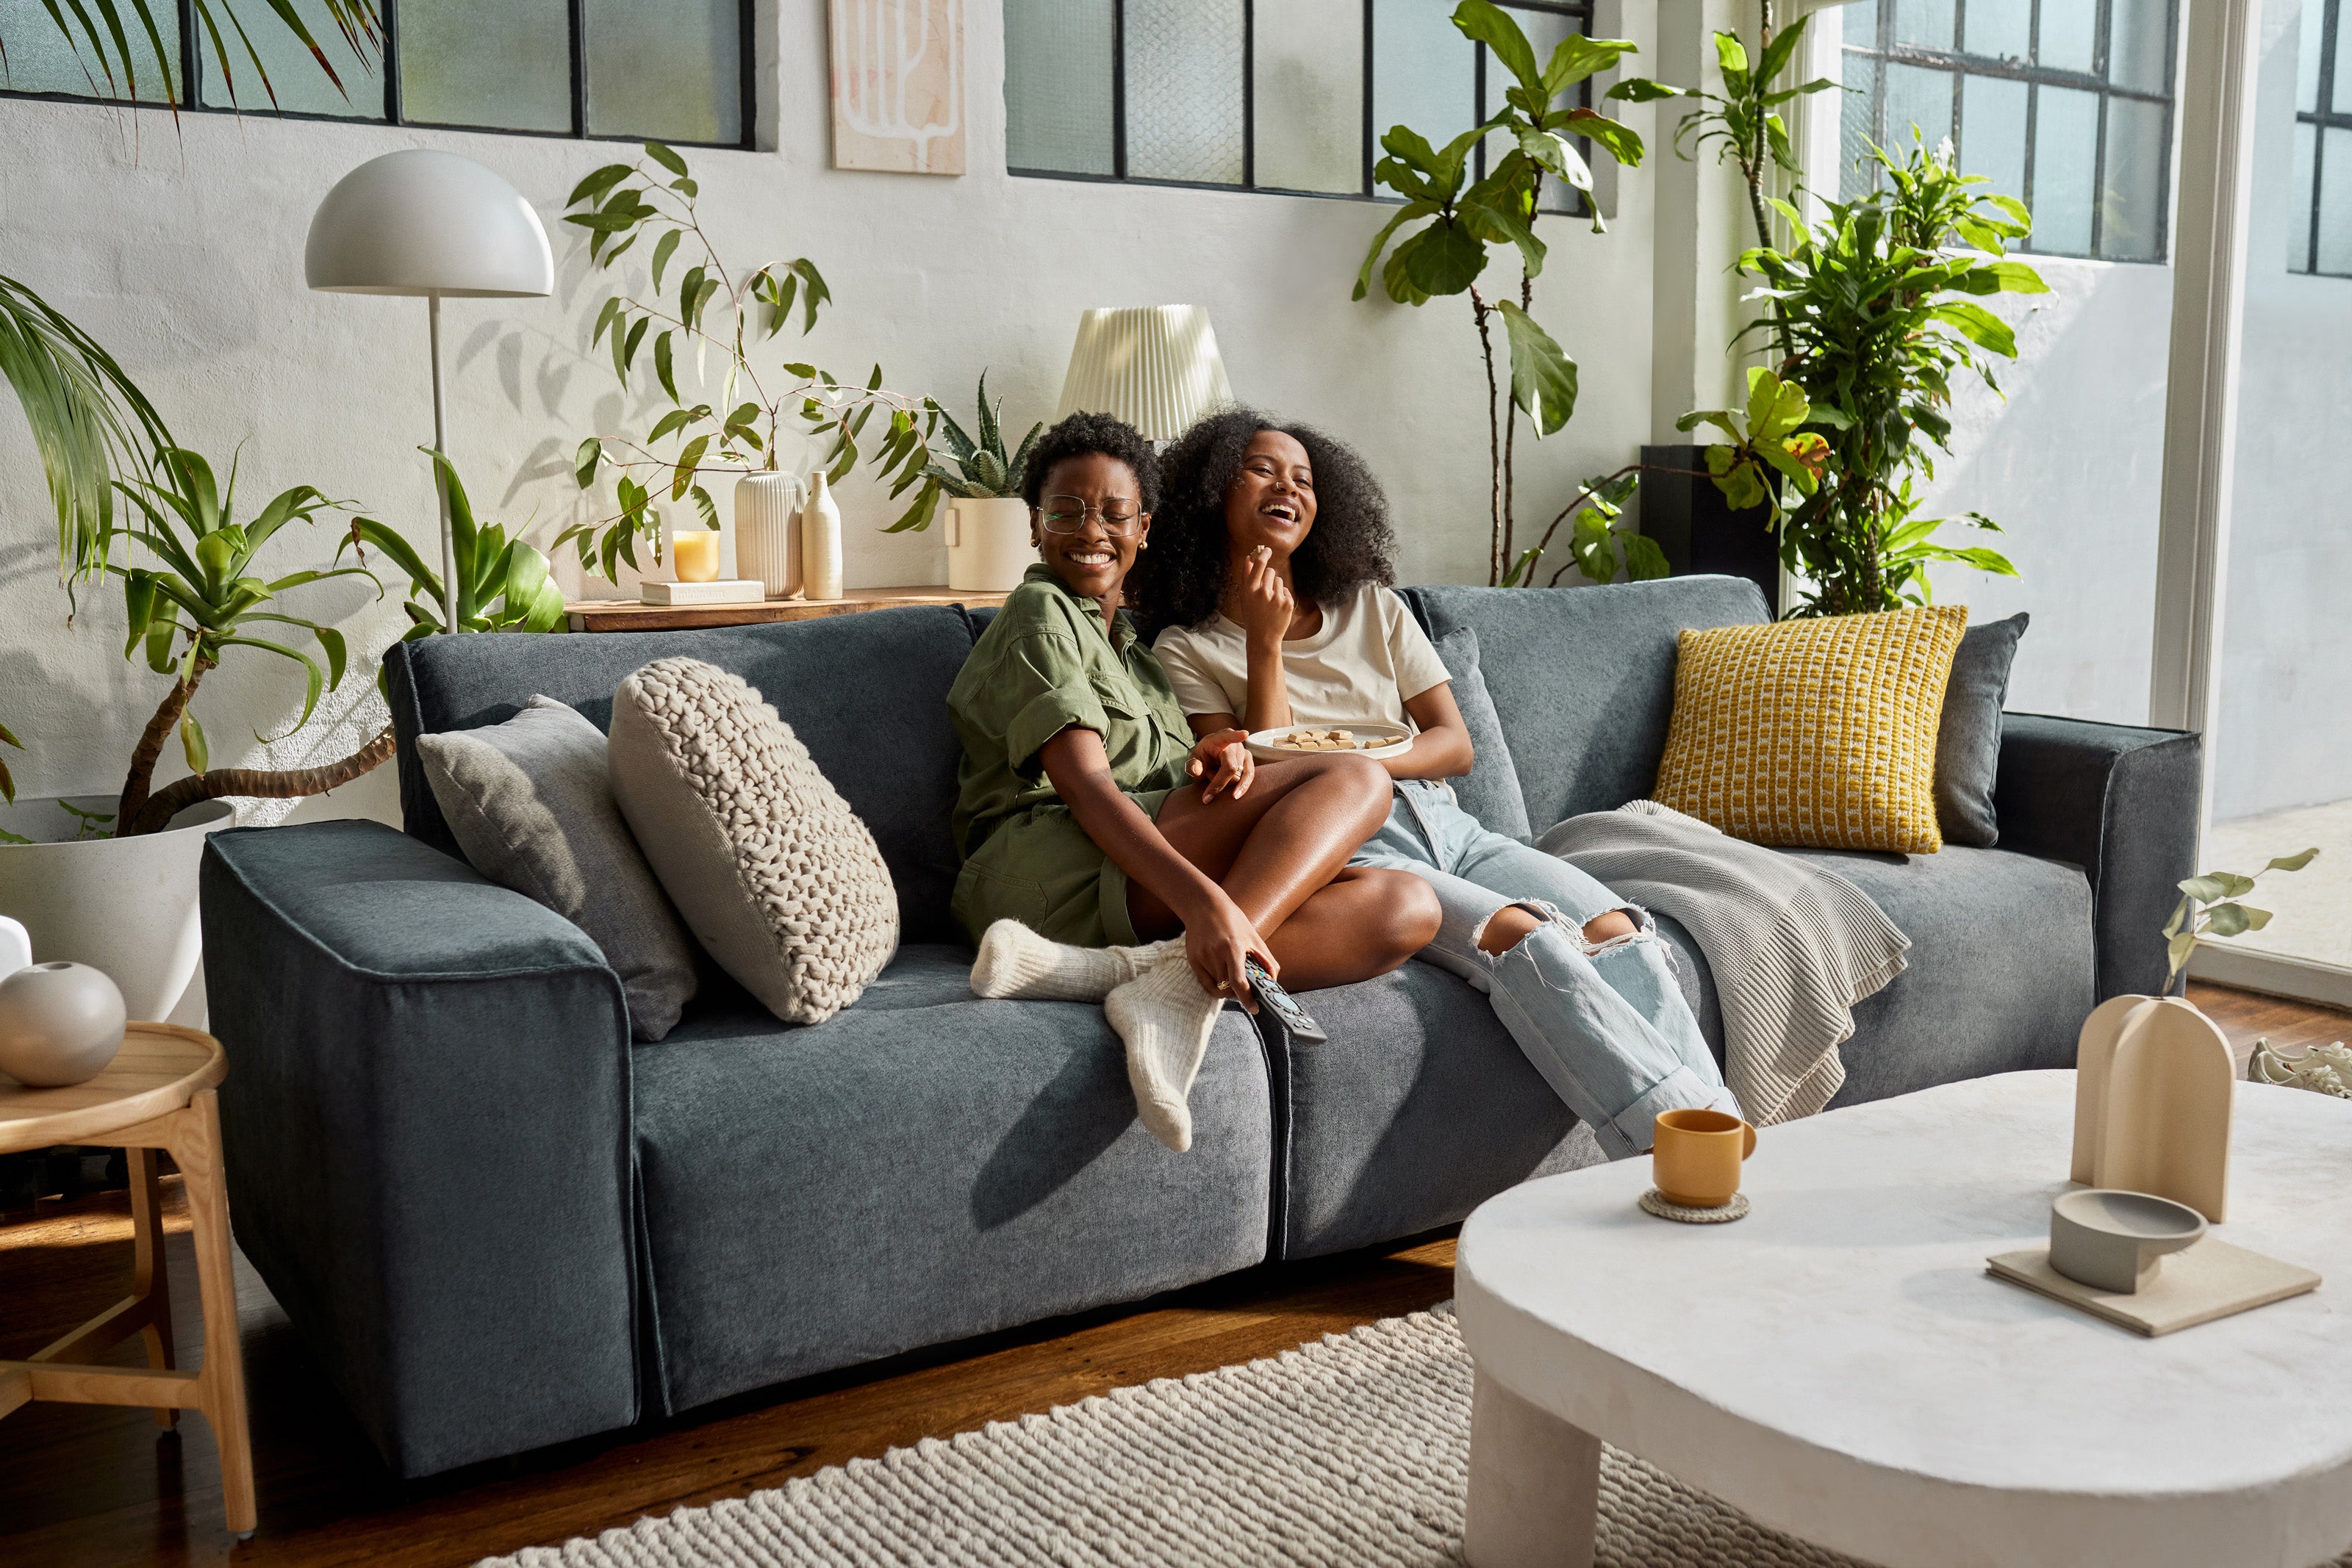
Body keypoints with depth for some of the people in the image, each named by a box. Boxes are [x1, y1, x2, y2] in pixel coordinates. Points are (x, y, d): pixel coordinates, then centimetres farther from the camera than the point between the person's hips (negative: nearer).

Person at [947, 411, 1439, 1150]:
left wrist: (1216, 754, 0)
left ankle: (1112, 969, -33)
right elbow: (1082, 784, -13)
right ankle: (1180, 989, -36)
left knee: (1408, 906, -16)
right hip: (1051, 864, -8)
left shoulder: (1128, 640, 32)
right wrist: (1202, 899, -30)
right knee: (1355, 779, -19)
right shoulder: (1040, 616, 4)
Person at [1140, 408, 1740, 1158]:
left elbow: (1454, 744, 14)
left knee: (1618, 932, -25)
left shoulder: (1372, 608, 23)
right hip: (1346, 849, -5)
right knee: (1528, 941, -33)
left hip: (1445, 824, 5)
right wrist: (1265, 642, -5)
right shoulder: (1188, 648, 12)